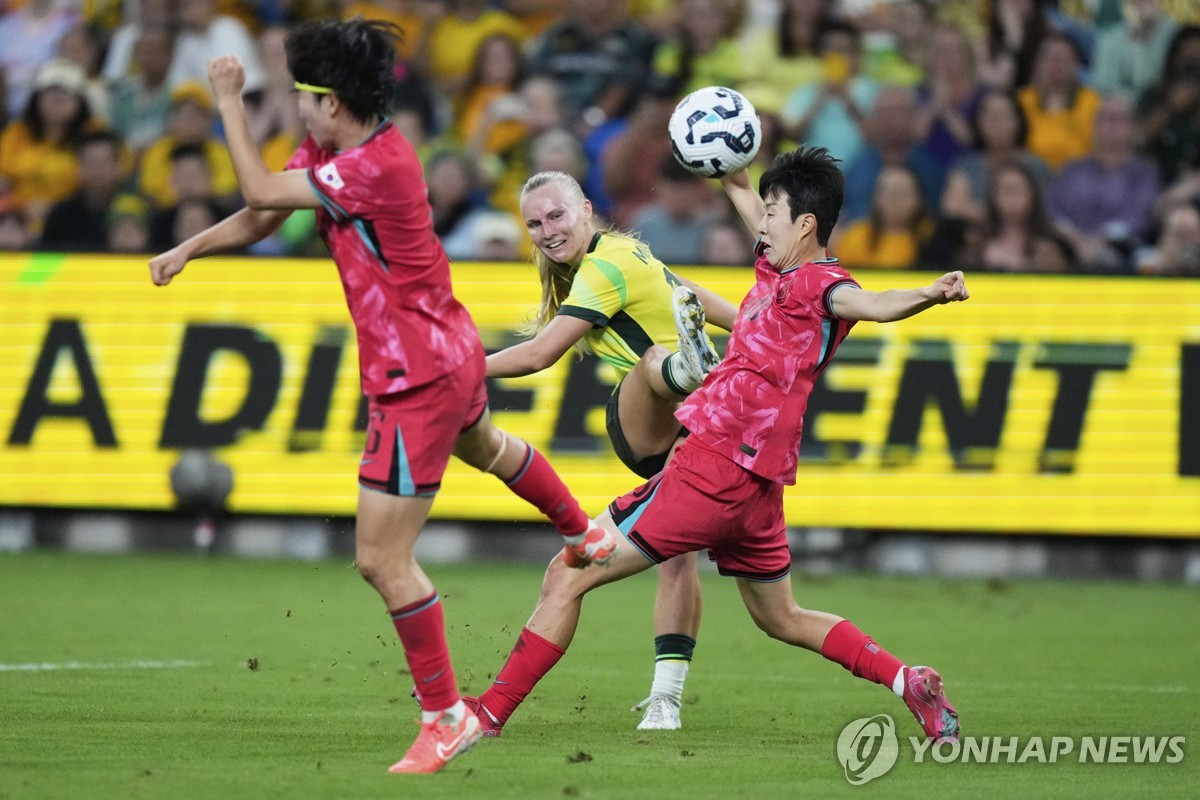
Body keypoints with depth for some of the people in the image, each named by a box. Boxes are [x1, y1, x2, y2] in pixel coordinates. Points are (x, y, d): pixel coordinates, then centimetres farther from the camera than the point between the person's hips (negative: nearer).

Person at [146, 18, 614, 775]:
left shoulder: (376, 168, -30)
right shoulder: (329, 152, -1)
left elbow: (262, 190, -24)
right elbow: (259, 217, 4)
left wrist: (231, 103, -15)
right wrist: (187, 250, -10)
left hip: (417, 379, -11)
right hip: (448, 354, 11)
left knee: (382, 559, -7)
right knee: (485, 446, 41)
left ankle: (447, 716, 3)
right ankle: (584, 532, 68)